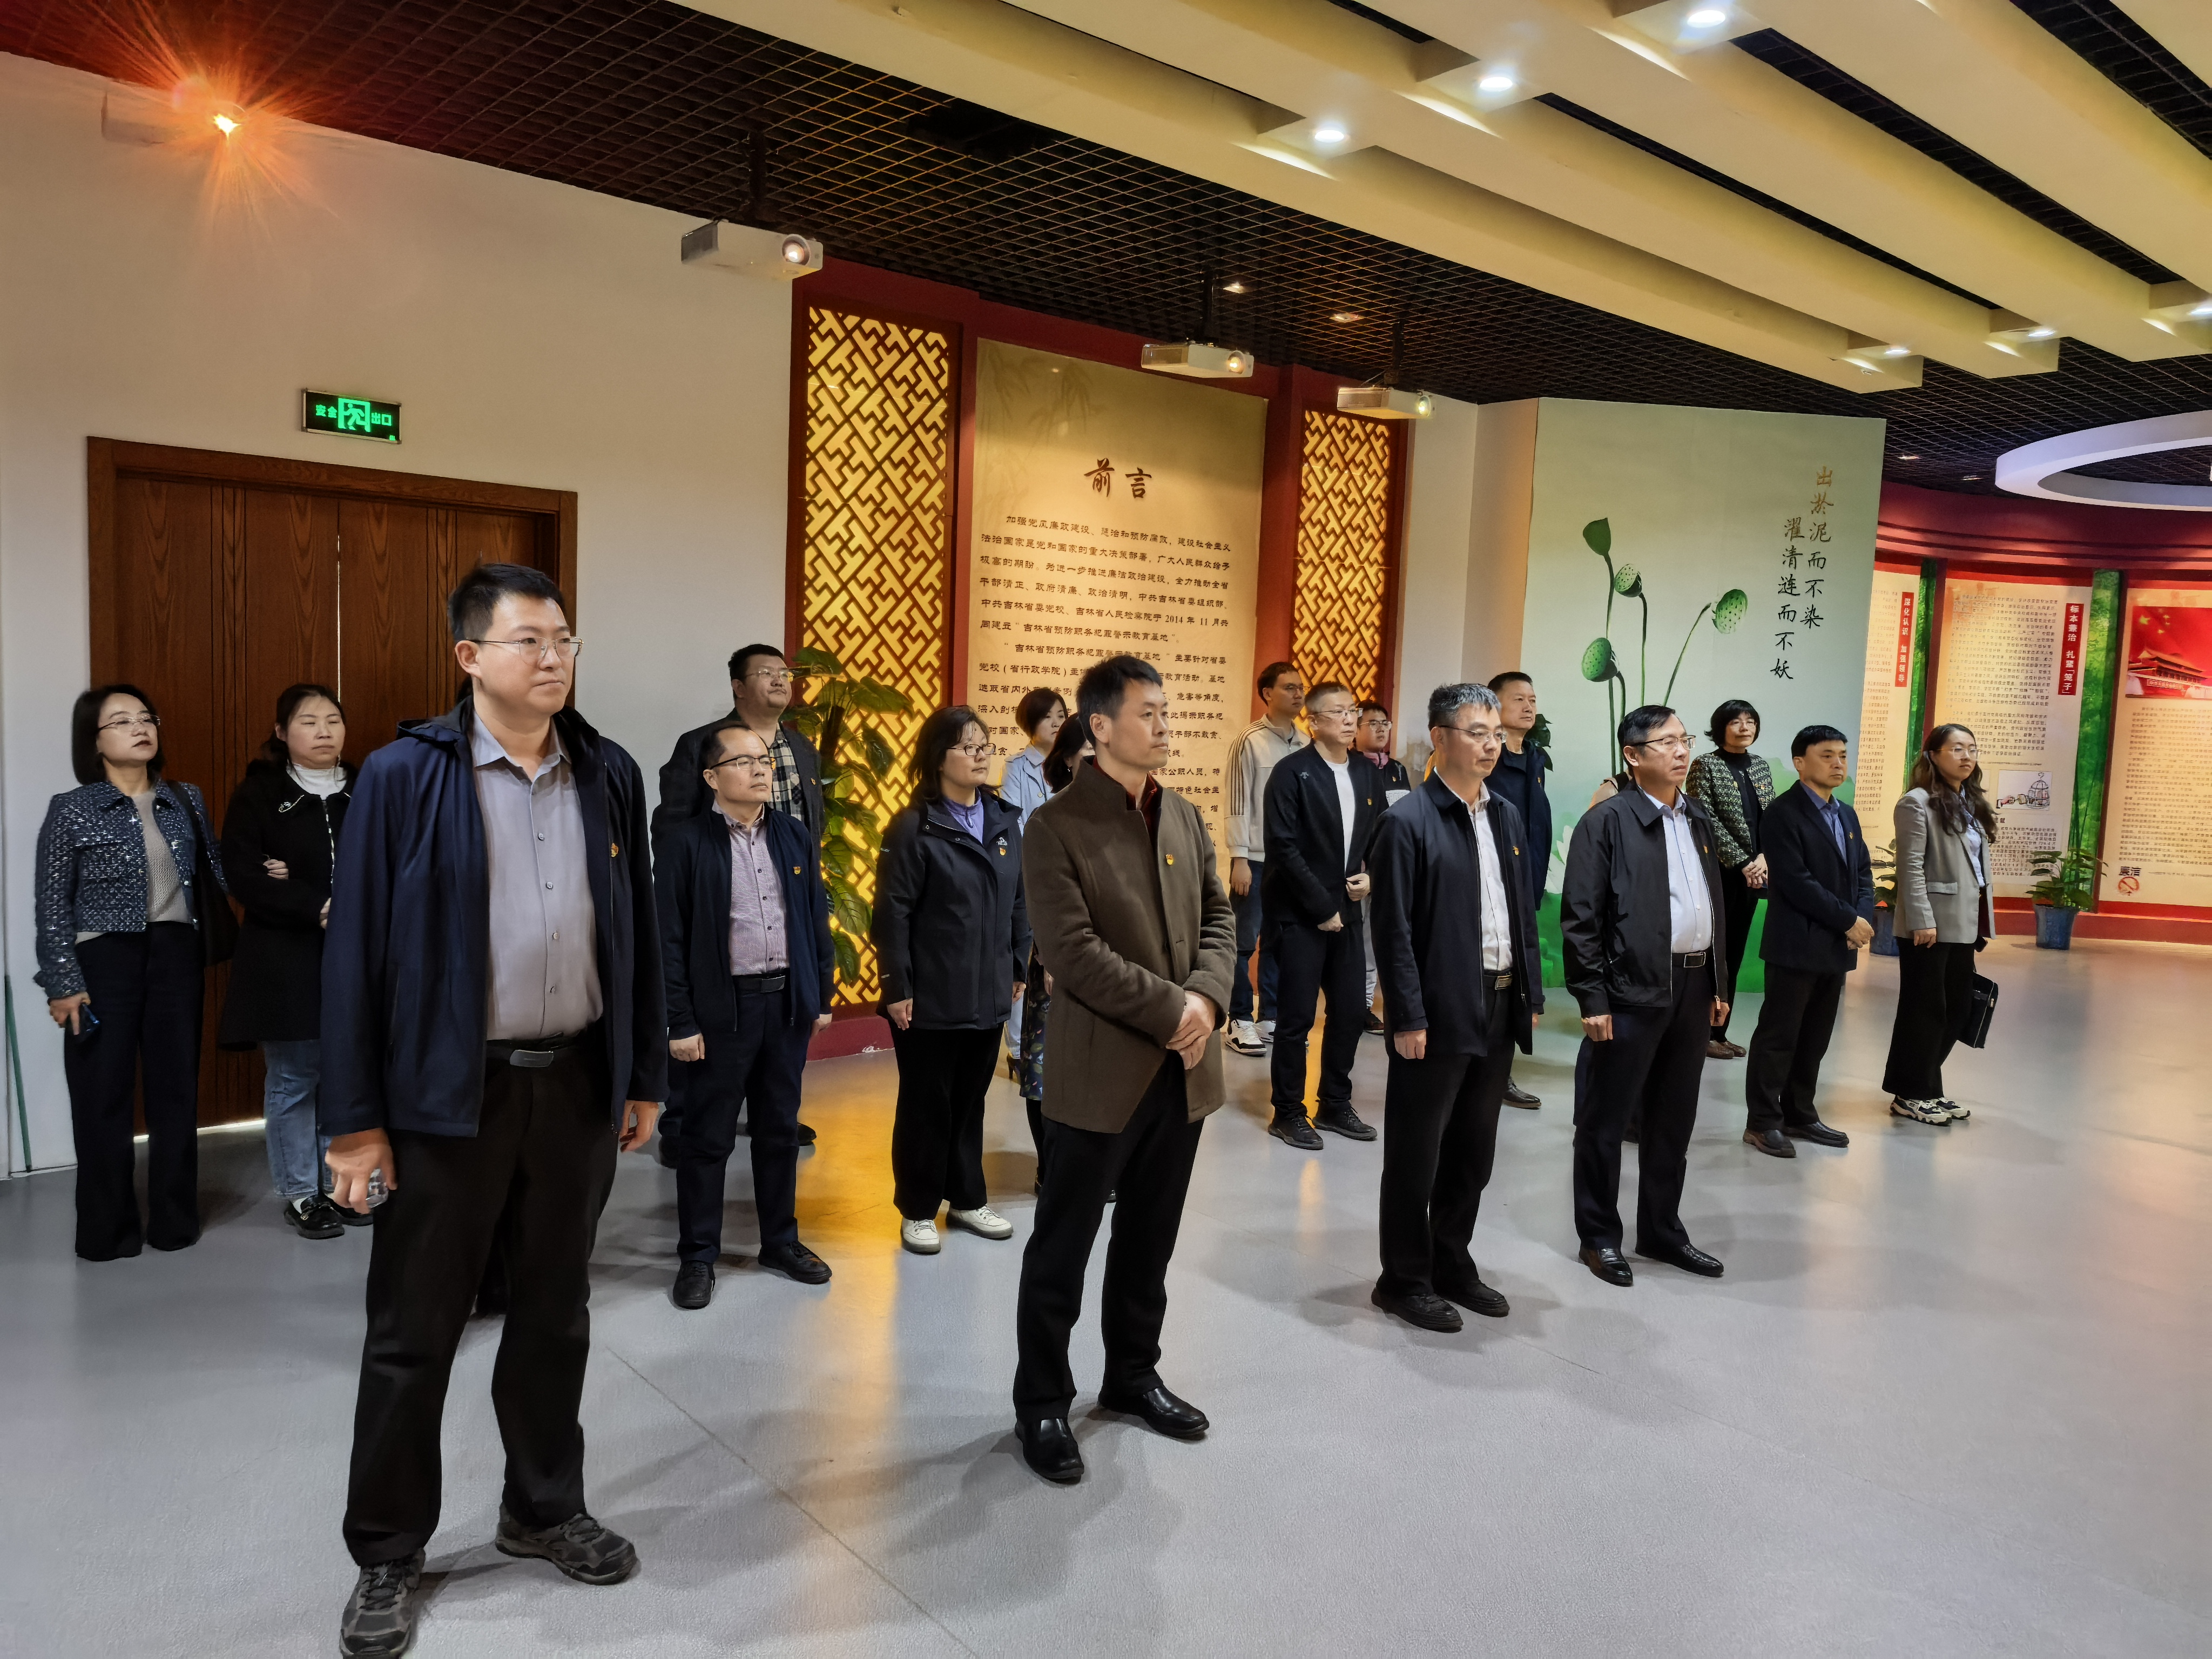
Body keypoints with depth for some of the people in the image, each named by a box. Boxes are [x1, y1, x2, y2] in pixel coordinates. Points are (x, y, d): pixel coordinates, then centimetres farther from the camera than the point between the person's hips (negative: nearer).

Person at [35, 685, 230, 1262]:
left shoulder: (186, 800, 8)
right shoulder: (71, 809, -2)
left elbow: (212, 878, 12)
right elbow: (53, 905, -4)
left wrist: (219, 943, 2)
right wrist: (63, 983, -9)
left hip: (176, 956, 3)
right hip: (105, 959, -3)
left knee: (177, 1088, 7)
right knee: (103, 1095, 2)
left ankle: (174, 1220, 19)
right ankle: (107, 1230, 14)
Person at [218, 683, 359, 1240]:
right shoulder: (259, 793, 1)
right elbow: (241, 874, -7)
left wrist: (299, 878, -12)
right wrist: (317, 907, -18)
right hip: (285, 959, -2)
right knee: (292, 1079, 4)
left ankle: (341, 1183, 20)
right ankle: (299, 1193, 16)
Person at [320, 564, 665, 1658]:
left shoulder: (610, 775, 4)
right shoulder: (404, 776, -8)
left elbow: (637, 932, 8)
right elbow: (357, 946, -8)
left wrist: (644, 1076, 8)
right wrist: (353, 1119, -9)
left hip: (578, 1083, 4)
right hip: (447, 1093, -3)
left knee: (556, 1314, 17)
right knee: (413, 1333, 10)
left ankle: (544, 1510, 37)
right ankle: (386, 1558, 29)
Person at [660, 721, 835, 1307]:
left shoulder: (796, 838, 6)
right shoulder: (688, 842, -8)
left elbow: (817, 921, 12)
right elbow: (669, 939, -8)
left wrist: (822, 995, 9)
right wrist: (681, 1023, -11)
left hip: (788, 1003, 4)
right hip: (722, 1009, -4)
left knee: (781, 1128, 15)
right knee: (708, 1137, 6)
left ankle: (781, 1240, 30)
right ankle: (697, 1257, 20)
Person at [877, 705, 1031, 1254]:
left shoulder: (1004, 821, 6)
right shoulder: (914, 827, -11)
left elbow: (1019, 901, 12)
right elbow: (892, 914, -12)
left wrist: (1017, 966, 10)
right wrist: (896, 989, -13)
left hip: (989, 996, 5)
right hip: (930, 998, -5)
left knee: (971, 1100, 16)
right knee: (926, 1104, 8)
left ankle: (967, 1199, 31)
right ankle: (918, 1209, 23)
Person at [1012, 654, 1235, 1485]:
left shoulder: (1186, 817, 9)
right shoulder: (1054, 827, -11)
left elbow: (1218, 917, 9)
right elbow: (1073, 951, -18)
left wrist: (1207, 997, -10)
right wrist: (1171, 1009, -18)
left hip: (1183, 1067, 6)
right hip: (1103, 1068, -6)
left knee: (1149, 1239, 18)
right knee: (1063, 1247, 6)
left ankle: (1133, 1373, 36)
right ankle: (1041, 1402, 22)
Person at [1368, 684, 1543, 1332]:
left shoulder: (1508, 816, 10)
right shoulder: (1409, 821, -11)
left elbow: (1525, 913, 14)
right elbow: (1394, 931, -14)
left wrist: (1532, 995, 10)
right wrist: (1409, 1019, -16)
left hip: (1499, 1009, 7)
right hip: (1440, 1012, -7)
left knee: (1474, 1152, 17)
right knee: (1416, 1153, 6)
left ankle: (1452, 1262, 32)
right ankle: (1404, 1279, 20)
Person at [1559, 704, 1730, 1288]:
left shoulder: (1698, 819, 13)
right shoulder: (1608, 821, -9)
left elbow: (1714, 904, 18)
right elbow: (1579, 917, -12)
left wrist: (1717, 984, 14)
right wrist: (1593, 999, -15)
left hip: (1692, 987, 7)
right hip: (1632, 991, -7)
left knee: (1675, 1120, 16)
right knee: (1605, 1120, 4)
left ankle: (1662, 1230, 30)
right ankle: (1599, 1236, 17)